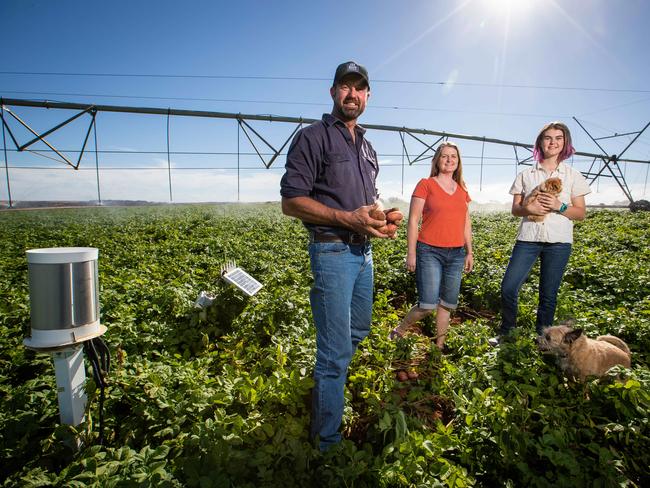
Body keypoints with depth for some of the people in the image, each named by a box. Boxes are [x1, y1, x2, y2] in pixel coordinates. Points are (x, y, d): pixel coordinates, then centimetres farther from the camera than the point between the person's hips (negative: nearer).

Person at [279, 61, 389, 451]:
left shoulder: (367, 147, 18)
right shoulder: (313, 137, -6)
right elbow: (291, 201, -14)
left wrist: (380, 218, 4)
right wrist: (348, 219, -22)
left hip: (364, 251, 8)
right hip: (332, 252, -8)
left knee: (359, 331, 21)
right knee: (336, 351, -3)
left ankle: (326, 380, 48)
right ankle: (328, 443, 16)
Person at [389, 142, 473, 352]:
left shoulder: (462, 189, 14)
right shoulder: (426, 184, -2)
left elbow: (466, 223, 19)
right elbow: (413, 220, -5)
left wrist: (469, 252, 16)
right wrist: (411, 253, -9)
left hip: (456, 254, 6)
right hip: (430, 252, -5)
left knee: (448, 304, 10)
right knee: (428, 305, -8)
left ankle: (440, 344, 27)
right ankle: (399, 331, 16)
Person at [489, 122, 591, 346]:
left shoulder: (573, 176, 7)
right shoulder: (525, 175, 8)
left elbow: (581, 213, 6)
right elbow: (515, 209, 7)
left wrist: (559, 206, -13)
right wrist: (528, 208, -15)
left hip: (558, 242, 0)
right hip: (528, 238, 1)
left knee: (548, 294, 5)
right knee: (508, 287, -6)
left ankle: (542, 337, 23)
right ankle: (506, 331, 15)